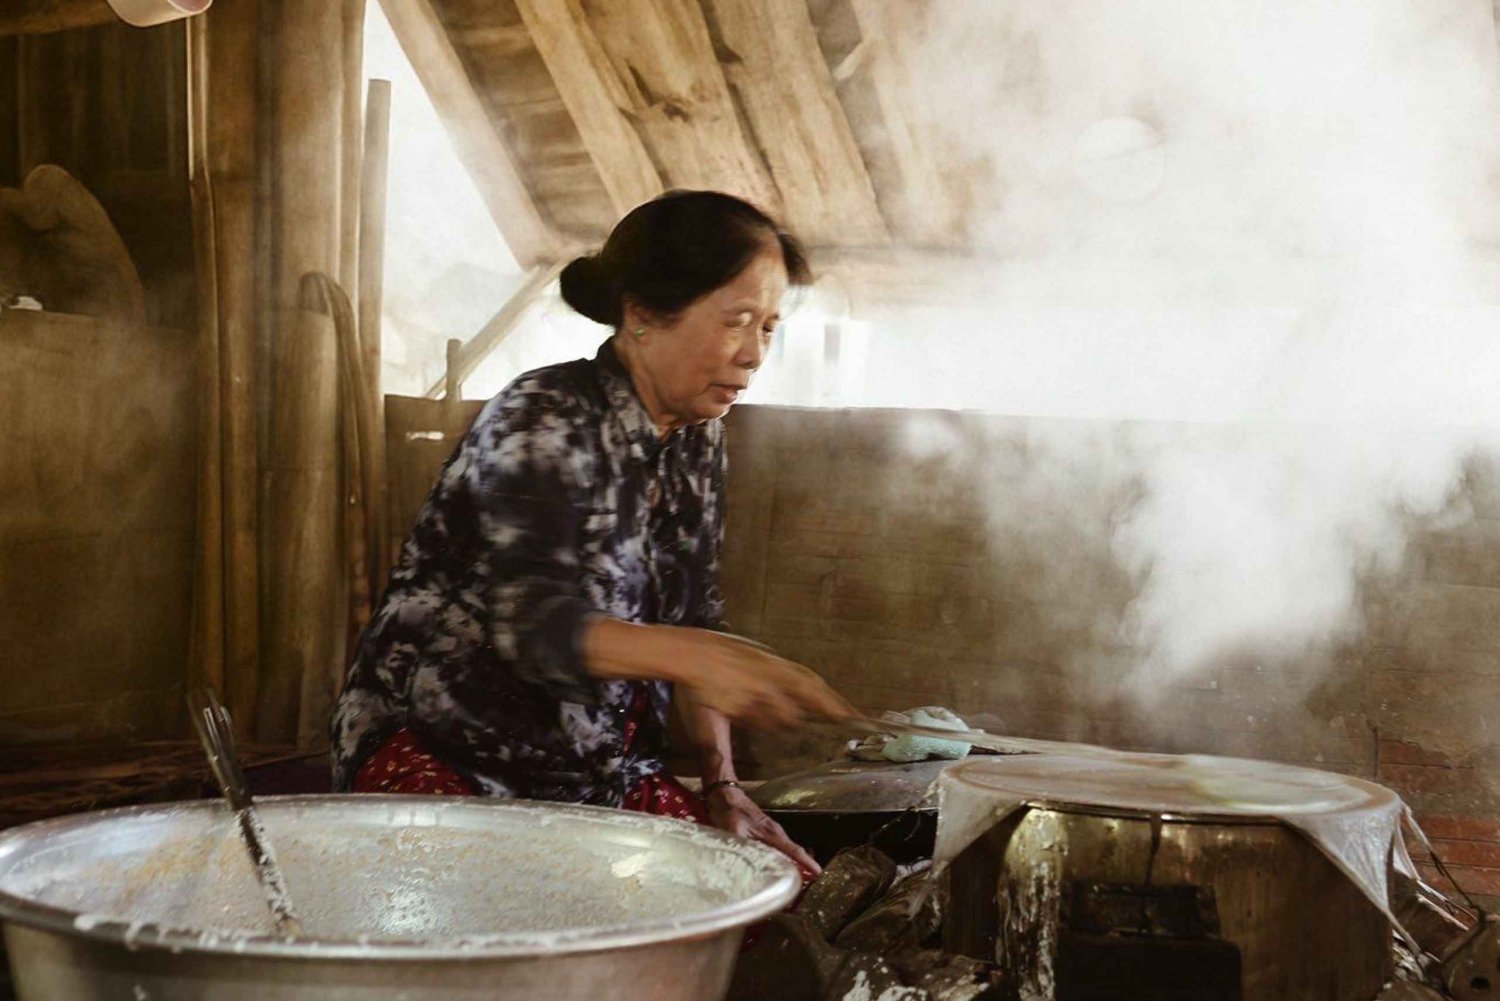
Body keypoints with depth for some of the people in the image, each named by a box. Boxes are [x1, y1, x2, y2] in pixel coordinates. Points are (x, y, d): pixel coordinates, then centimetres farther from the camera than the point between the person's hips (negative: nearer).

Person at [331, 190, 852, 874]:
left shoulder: (696, 441, 8)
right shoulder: (543, 420, -17)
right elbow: (532, 622, -32)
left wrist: (722, 786, 1)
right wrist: (696, 655, -49)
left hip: (601, 767, 8)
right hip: (441, 754, -7)